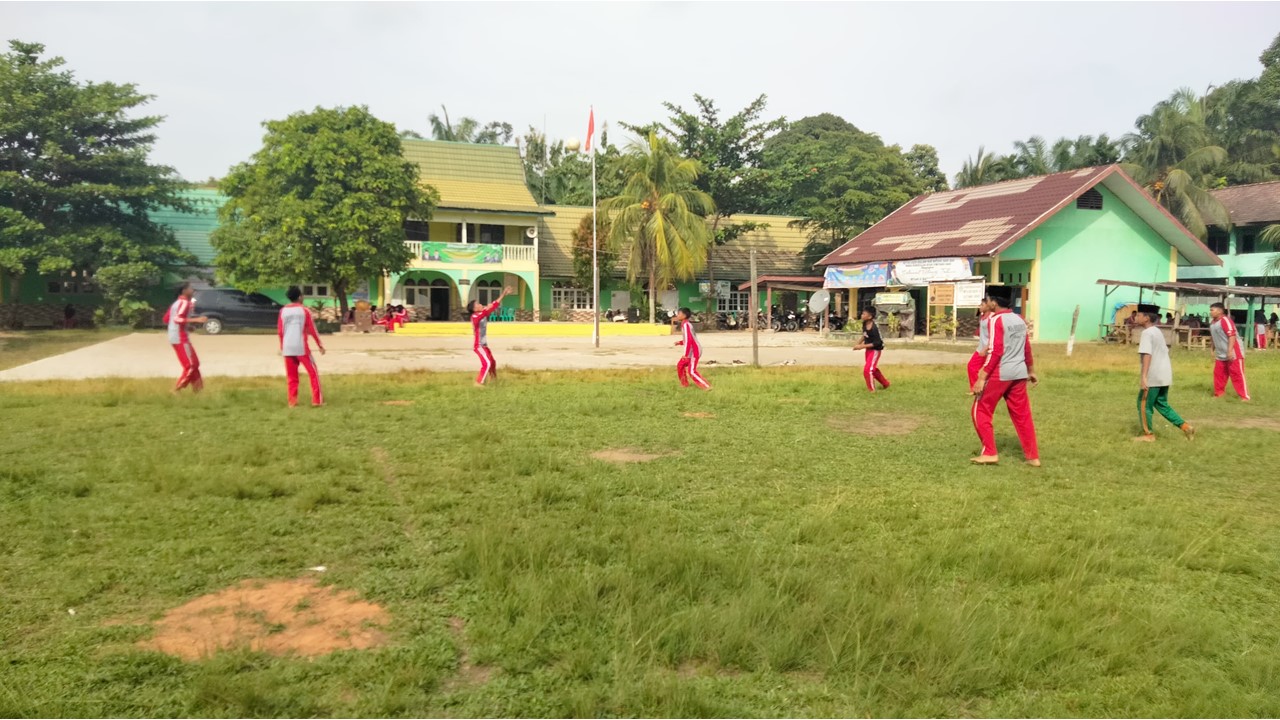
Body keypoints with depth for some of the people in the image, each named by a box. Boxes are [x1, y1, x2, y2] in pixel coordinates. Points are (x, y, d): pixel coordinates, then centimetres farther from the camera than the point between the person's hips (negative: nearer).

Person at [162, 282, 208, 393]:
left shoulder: (177, 303, 17)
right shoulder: (185, 302, -12)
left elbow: (166, 319, 19)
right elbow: (177, 319, -25)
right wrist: (196, 320, -30)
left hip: (177, 337, 10)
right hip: (180, 338, -10)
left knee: (194, 363, 14)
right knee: (191, 365, -7)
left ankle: (197, 389, 15)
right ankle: (176, 389, -5)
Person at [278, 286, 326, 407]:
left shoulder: (283, 311, 7)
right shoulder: (304, 310, -2)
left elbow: (280, 331, 9)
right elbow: (312, 329, -1)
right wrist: (320, 345, 6)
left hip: (287, 348, 4)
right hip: (301, 347, -4)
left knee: (291, 376, 10)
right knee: (313, 373, 5)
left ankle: (292, 402, 7)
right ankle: (317, 400, 0)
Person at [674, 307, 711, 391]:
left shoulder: (685, 325, -18)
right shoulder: (686, 324, 13)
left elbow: (688, 340, -25)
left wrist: (686, 354, -23)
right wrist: (680, 342, 12)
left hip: (694, 351, -10)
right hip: (693, 350, 10)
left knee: (691, 371, -8)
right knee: (680, 365, 16)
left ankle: (707, 386, -4)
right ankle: (684, 384, 28)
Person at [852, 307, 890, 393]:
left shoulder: (874, 328, -30)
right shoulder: (864, 324, -6)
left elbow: (877, 342, -27)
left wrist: (862, 346, -28)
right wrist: (858, 343, 0)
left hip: (875, 350, -9)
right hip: (868, 349, 9)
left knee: (867, 370, -12)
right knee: (873, 369, 21)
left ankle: (872, 390, 5)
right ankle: (885, 384, 42)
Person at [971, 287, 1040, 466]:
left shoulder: (996, 320, -11)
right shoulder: (1019, 320, 12)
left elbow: (995, 351, -18)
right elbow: (1027, 349, 19)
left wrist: (981, 378, -18)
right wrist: (1031, 371, 32)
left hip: (999, 374, -7)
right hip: (1019, 373, 7)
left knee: (981, 411, 5)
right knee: (1022, 415, 12)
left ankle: (989, 453, 4)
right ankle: (1033, 456, 15)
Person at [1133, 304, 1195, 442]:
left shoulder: (1146, 333, -14)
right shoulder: (1158, 332, 15)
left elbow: (1147, 355, -24)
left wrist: (1144, 377, -29)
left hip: (1153, 377, -9)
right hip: (1164, 375, 9)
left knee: (1144, 404, 3)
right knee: (1161, 404, 18)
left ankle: (1148, 434, 10)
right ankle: (1185, 426, 12)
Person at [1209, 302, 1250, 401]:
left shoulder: (1225, 320, -16)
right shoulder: (1212, 323, 14)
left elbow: (1232, 335, -22)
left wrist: (1230, 351, -27)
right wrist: (1213, 351, 26)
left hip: (1233, 354, -9)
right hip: (1220, 355, 9)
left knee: (1237, 375, -6)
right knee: (1218, 374, 11)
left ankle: (1244, 396, -2)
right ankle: (1218, 394, 23)